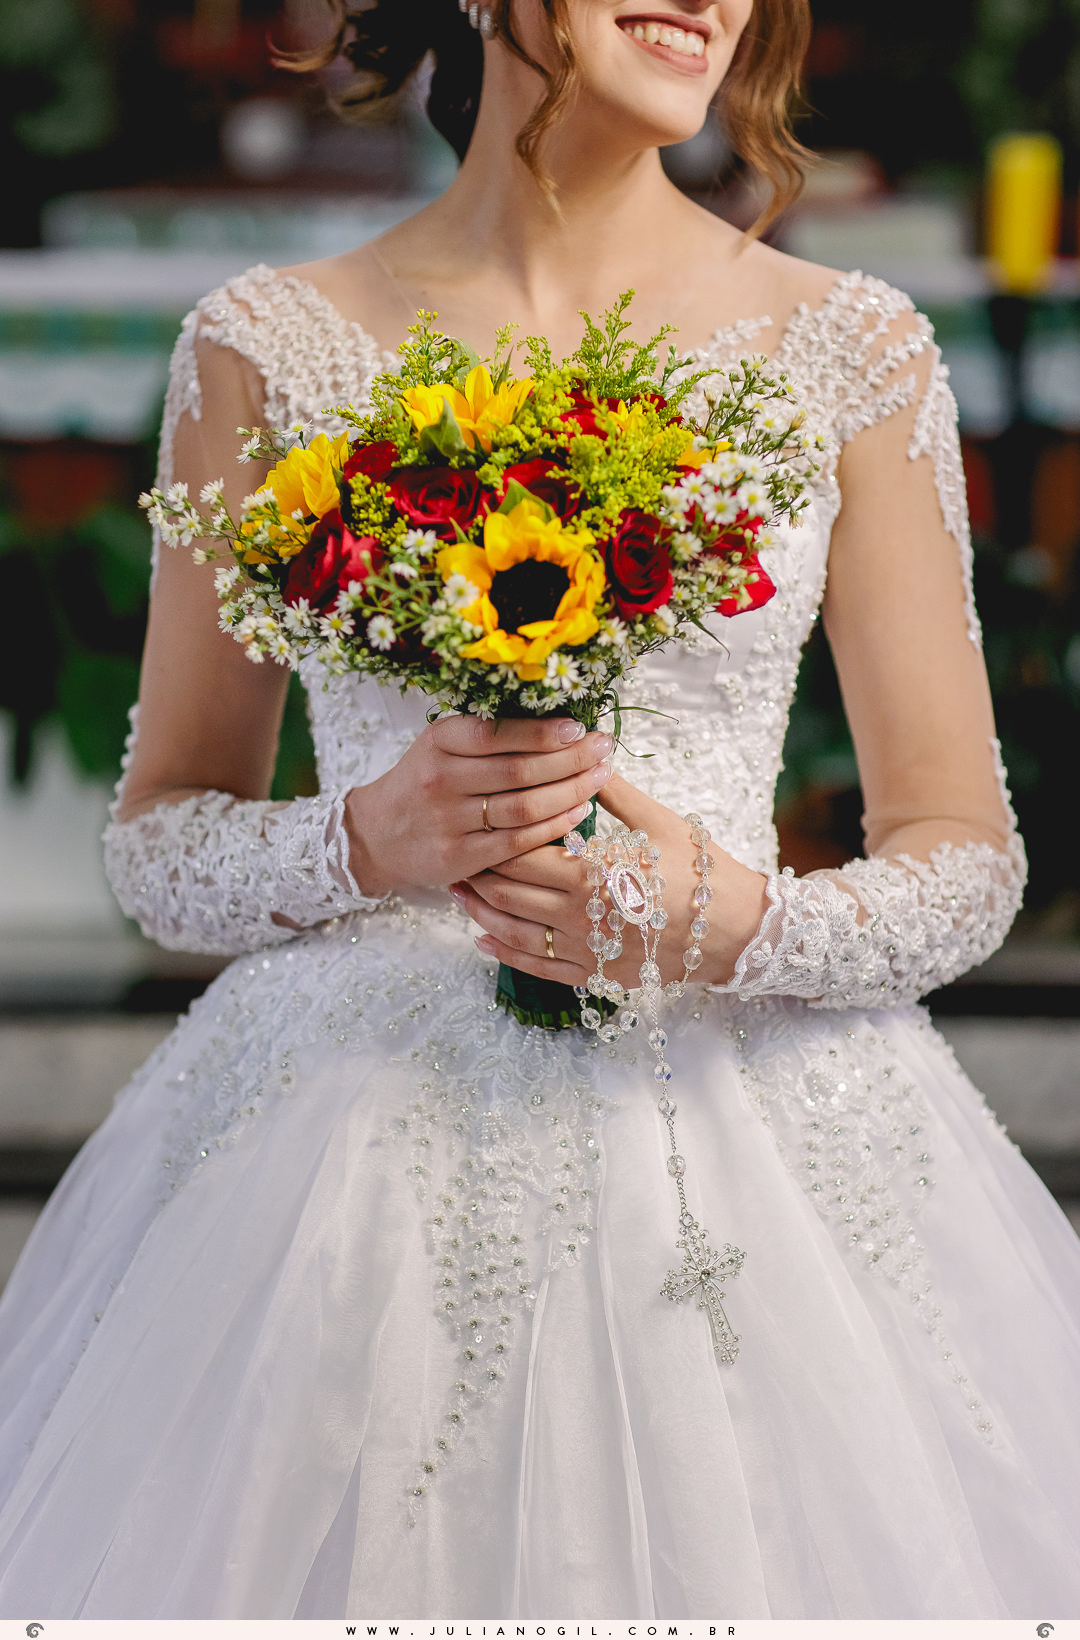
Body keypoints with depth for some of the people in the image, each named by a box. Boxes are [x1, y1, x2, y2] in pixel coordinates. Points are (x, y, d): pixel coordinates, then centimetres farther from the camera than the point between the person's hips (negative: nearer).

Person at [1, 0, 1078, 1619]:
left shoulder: (852, 350, 4)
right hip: (363, 1141, 0)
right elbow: (157, 840, 8)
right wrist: (364, 842, -12)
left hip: (755, 1124, 0)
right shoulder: (268, 350, 4)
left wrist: (745, 927, -16)